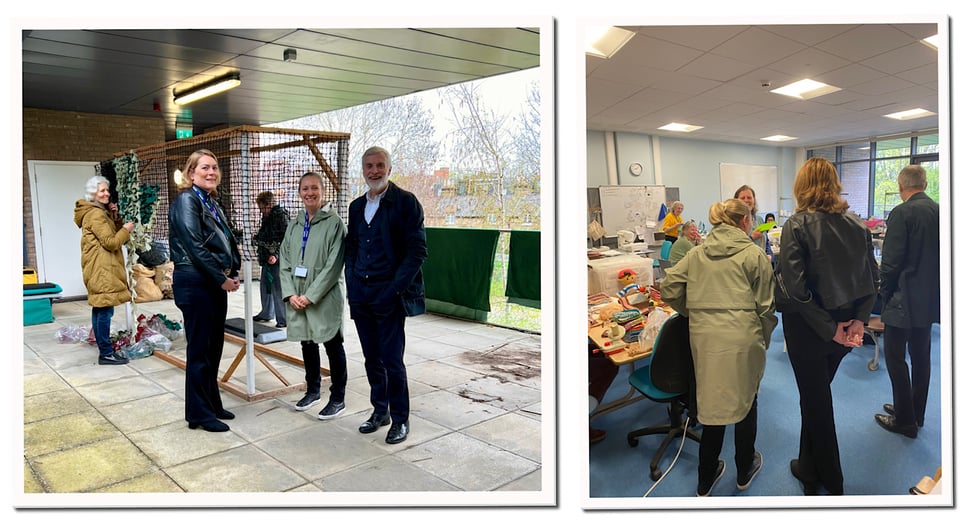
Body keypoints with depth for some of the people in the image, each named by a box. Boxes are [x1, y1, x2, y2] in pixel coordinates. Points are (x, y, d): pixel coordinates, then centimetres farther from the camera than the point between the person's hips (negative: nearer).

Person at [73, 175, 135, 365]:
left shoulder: (98, 212, 18)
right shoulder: (96, 214, -15)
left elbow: (108, 234, 20)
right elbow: (110, 243, -18)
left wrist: (112, 216, 8)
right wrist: (126, 229, -4)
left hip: (100, 268, 11)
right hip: (102, 269, -11)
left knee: (99, 309, 14)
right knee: (105, 310, -9)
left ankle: (104, 349, 21)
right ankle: (106, 354, -7)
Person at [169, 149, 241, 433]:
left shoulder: (212, 203, 16)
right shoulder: (186, 200, -10)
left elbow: (227, 242, 16)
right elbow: (195, 246, -19)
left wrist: (232, 274, 1)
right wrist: (222, 279, -15)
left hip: (216, 284, 9)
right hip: (195, 284, -9)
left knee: (213, 348, 15)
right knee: (199, 351, 0)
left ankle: (212, 404, 26)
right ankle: (198, 413, 11)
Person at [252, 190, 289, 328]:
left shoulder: (281, 215, -11)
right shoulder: (266, 216, 16)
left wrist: (276, 254, -22)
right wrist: (256, 237, 9)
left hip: (277, 259, -9)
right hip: (266, 257, 9)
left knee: (278, 288, -6)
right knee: (265, 285, 17)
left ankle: (283, 318, 2)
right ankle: (266, 313, 32)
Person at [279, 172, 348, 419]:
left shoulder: (334, 223, -9)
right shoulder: (294, 226, 10)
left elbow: (334, 265, -14)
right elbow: (284, 262, 9)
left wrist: (311, 295, -16)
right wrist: (290, 294, -4)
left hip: (325, 298, -6)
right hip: (297, 299, 6)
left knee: (333, 346, 3)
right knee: (307, 345, 16)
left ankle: (337, 399, 15)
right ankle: (313, 390, 34)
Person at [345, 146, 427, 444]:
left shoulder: (406, 202, -6)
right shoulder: (357, 206, 14)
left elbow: (417, 250, -10)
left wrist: (393, 290, -15)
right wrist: (352, 285, 5)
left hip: (390, 296, -6)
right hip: (361, 296, 6)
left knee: (392, 360, -3)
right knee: (372, 359, 12)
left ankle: (400, 419, 14)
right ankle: (380, 411, 28)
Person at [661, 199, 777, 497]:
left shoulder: (697, 254, 9)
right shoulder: (754, 255, -1)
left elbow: (669, 290, 4)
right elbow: (765, 307, 0)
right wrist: (763, 341, 14)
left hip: (703, 338, 3)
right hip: (742, 338, -3)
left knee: (712, 402, 15)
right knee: (745, 402, 17)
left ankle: (705, 482, 25)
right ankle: (745, 472, 37)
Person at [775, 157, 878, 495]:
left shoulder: (796, 226, -16)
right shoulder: (857, 225, 1)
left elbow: (795, 287, -23)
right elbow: (872, 278, 3)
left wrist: (829, 328, -15)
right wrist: (859, 320, -1)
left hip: (808, 328, -5)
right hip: (845, 327, 5)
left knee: (815, 402, 11)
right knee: (816, 395, 21)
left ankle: (831, 484, 27)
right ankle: (809, 467, 35)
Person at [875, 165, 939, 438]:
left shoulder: (901, 213, -17)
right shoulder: (939, 211, 5)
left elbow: (891, 261, -18)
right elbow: (942, 255, 10)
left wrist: (885, 293, -4)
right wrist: (932, 286, 20)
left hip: (904, 299, -8)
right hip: (930, 297, 8)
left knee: (895, 356, 1)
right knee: (920, 356, 16)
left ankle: (904, 420, 7)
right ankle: (916, 413, 28)